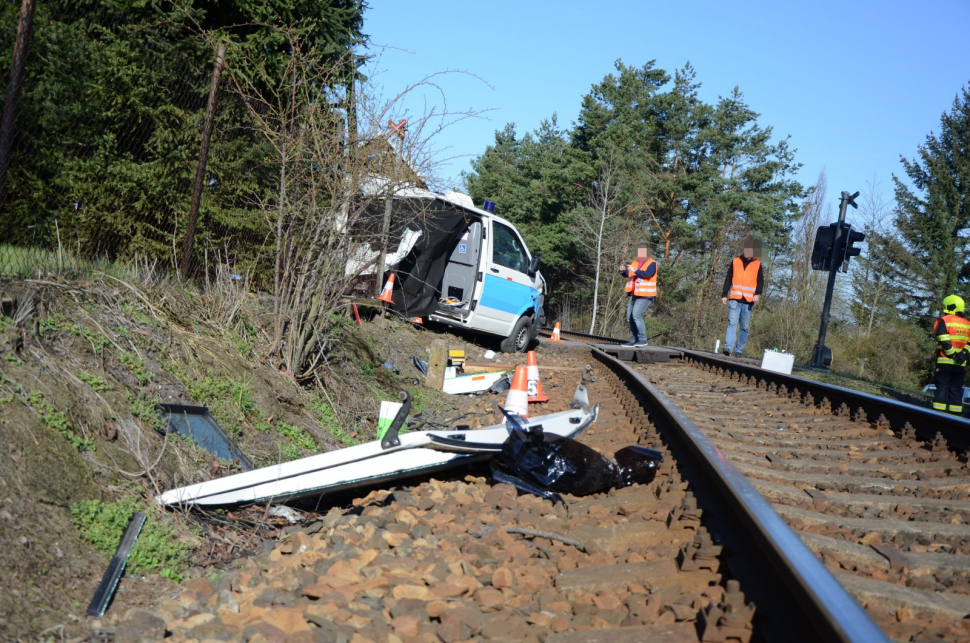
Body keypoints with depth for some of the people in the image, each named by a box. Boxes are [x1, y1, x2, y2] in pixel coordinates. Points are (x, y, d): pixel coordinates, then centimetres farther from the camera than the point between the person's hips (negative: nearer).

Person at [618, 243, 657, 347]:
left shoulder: (651, 264, -6)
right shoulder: (635, 263, 14)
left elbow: (648, 274, -24)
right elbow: (627, 274, 8)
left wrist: (635, 270, -31)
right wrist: (623, 270, -14)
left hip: (645, 295, -8)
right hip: (633, 295, 8)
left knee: (636, 315, -20)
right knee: (630, 317, 8)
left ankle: (643, 339, -13)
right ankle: (633, 340, 17)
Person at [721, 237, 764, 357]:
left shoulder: (757, 264, 9)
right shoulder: (735, 262, 10)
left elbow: (761, 281, 8)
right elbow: (728, 279, 12)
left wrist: (757, 294, -10)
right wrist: (724, 295, 5)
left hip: (748, 301, 0)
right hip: (734, 299, 0)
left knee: (744, 327, 2)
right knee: (732, 323, -11)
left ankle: (739, 350, 6)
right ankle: (728, 347, -17)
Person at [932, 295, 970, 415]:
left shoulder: (944, 321, -5)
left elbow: (945, 342, -15)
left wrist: (953, 355, -8)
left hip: (945, 362, -5)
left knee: (941, 388, -4)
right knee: (956, 391, 9)